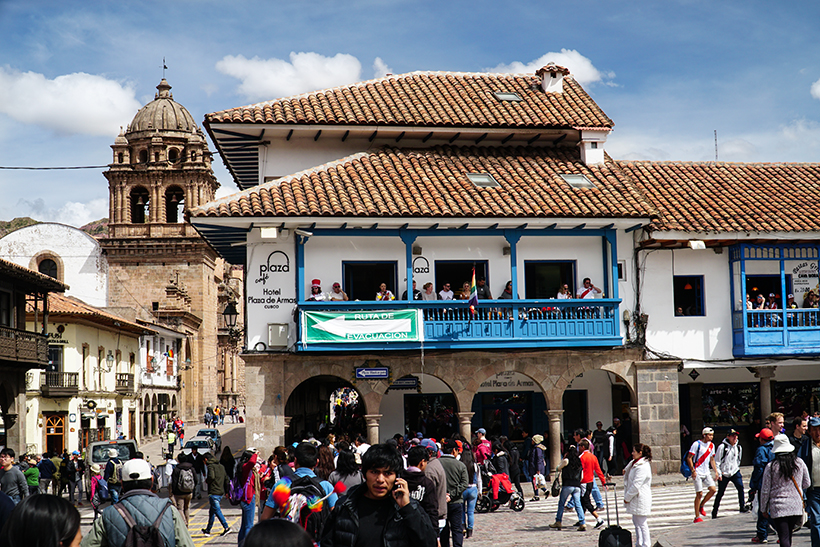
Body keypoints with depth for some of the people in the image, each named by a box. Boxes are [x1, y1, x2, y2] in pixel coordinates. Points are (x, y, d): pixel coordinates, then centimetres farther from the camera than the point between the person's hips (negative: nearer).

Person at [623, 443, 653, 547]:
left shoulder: (643, 467, -21)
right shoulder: (635, 463, 11)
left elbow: (636, 486, -23)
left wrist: (627, 497, -15)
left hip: (641, 499, -10)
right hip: (635, 498, 10)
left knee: (641, 523, -3)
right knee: (636, 521, 17)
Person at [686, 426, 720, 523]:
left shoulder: (711, 445, 9)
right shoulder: (697, 444, -11)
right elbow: (689, 458, -10)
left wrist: (716, 471, 11)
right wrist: (693, 471, -17)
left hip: (706, 473, 6)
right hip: (697, 473, -6)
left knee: (713, 489, -8)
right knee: (699, 494, -6)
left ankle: (701, 506, 15)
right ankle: (697, 517, 2)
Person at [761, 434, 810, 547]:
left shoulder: (771, 466, -7)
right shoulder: (799, 463, 1)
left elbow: (765, 490, -3)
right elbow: (807, 484, 12)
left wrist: (764, 509, 9)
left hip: (778, 507, -4)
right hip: (796, 506, 4)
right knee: (788, 535, 18)